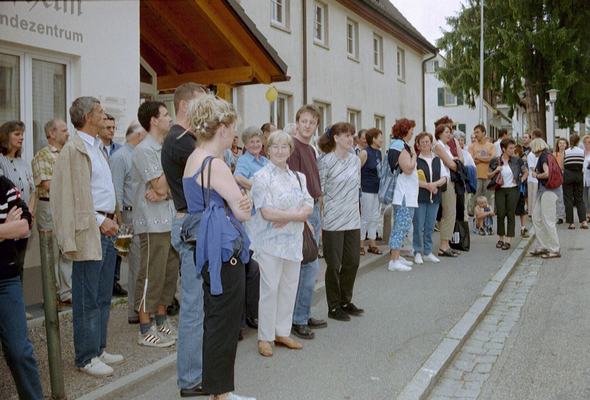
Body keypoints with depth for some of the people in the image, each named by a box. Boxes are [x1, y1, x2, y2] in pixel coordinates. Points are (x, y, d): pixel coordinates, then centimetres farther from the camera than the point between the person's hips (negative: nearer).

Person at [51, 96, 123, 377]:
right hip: (89, 230, -9)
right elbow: (72, 196, -15)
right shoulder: (74, 149, -11)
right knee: (87, 299, 0)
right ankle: (86, 358, 10)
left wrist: (111, 218, 12)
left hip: (105, 228, 9)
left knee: (103, 296, 15)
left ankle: (98, 349, 26)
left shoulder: (96, 147, 17)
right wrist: (99, 221, -15)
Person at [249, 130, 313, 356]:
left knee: (290, 287, 11)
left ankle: (283, 332, 25)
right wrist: (298, 214, -11)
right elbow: (267, 212, -17)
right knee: (270, 288, -2)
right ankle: (265, 337, 12)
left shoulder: (298, 177, 12)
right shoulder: (262, 177, -8)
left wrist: (288, 217, -15)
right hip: (270, 242, -6)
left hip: (293, 241, 6)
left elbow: (309, 207, 4)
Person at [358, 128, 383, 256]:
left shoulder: (379, 152, 11)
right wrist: (359, 187, -13)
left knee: (376, 217, 11)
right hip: (367, 190, -7)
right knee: (366, 217, 0)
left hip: (378, 189, 7)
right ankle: (361, 244, 11)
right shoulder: (364, 153, -12)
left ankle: (372, 244, 20)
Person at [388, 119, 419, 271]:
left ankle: (395, 256, 23)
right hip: (404, 195, -11)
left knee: (399, 226, 16)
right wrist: (414, 156, -8)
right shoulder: (401, 147, -14)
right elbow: (408, 168, -21)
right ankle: (394, 261, -8)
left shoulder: (395, 146, 17)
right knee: (402, 226, -9)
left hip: (401, 194, 11)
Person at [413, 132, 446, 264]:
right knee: (419, 227, -2)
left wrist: (435, 184, -10)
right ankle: (417, 252, 9)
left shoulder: (437, 160, 13)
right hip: (419, 197, -4)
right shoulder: (415, 160, -2)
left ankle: (428, 252, 18)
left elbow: (444, 178, 8)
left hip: (434, 198, 4)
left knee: (430, 227, 9)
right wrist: (428, 186, -15)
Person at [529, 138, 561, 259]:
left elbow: (547, 174, -24)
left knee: (548, 221, -5)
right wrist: (537, 171, 11)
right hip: (544, 190, 10)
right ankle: (542, 247, 19)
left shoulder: (544, 156, -12)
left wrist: (536, 175, -6)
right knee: (536, 217, 13)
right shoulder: (548, 155, 16)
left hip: (549, 190, -10)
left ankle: (554, 250, 2)